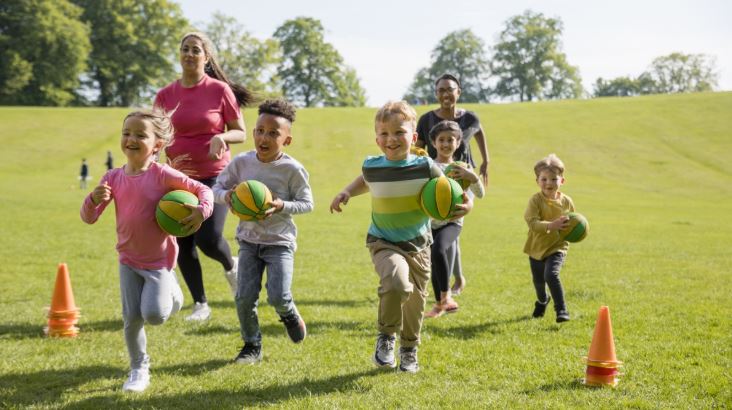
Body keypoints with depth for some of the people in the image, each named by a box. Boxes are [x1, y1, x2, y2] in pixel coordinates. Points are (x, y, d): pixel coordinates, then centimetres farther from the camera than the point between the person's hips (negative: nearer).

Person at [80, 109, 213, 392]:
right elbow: (89, 218, -2)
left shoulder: (163, 175, -15)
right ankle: (139, 369, 24)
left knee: (154, 315, -15)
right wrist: (94, 199, -24)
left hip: (159, 260, -3)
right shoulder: (113, 178, -4)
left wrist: (201, 211, -28)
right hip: (128, 260, 3)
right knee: (132, 318, 3)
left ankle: (172, 292, 20)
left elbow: (203, 190, -8)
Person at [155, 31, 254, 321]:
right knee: (183, 245, 3)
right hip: (179, 177, 3)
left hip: (214, 175, -3)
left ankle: (231, 266, 20)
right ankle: (200, 304, 19)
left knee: (208, 239, -16)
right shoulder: (166, 95, 3)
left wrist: (222, 137, -21)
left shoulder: (220, 90, -5)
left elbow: (241, 133, 0)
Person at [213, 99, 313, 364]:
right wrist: (226, 195, -18)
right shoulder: (241, 163, -5)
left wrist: (282, 206, -23)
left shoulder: (293, 169, -13)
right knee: (245, 297, -4)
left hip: (280, 241, -2)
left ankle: (289, 314, 24)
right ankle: (252, 346, 18)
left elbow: (307, 203, -5)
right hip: (249, 239, 3)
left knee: (278, 296, -14)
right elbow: (217, 187, 5)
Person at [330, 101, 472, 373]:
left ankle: (409, 351, 41)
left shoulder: (426, 167, -13)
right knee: (397, 283, -31)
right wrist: (346, 193, 0)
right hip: (384, 243, -2)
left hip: (418, 245, 2)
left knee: (416, 300, 14)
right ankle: (386, 336, -5)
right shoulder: (372, 167, -9)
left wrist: (466, 204, -21)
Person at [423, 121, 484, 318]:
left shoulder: (461, 169, 2)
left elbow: (480, 194, -2)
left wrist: (472, 176, -21)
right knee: (435, 265, 7)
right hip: (431, 222, 2)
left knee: (438, 250, -28)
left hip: (452, 221, -2)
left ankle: (446, 295, -12)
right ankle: (440, 304, 26)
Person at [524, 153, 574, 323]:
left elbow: (572, 222, 13)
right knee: (538, 281, 18)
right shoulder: (535, 200, -15)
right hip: (537, 247, 1)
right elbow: (532, 222, -29)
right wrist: (552, 225, -42)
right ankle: (542, 301, 51)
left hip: (557, 247, -1)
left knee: (551, 275, -25)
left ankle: (561, 310, -13)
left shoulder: (566, 201, -5)